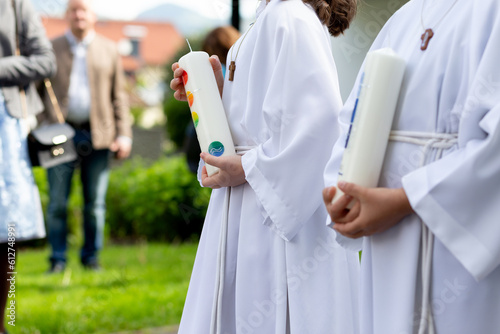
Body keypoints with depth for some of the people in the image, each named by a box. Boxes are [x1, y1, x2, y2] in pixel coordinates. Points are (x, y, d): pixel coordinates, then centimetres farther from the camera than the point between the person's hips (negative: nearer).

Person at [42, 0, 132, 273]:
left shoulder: (109, 50, 12)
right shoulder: (51, 49, 11)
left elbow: (119, 96, 10)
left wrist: (124, 134, 2)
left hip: (98, 135, 1)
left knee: (95, 202, 4)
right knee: (57, 202, -1)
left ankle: (91, 256, 14)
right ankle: (58, 259, 7)